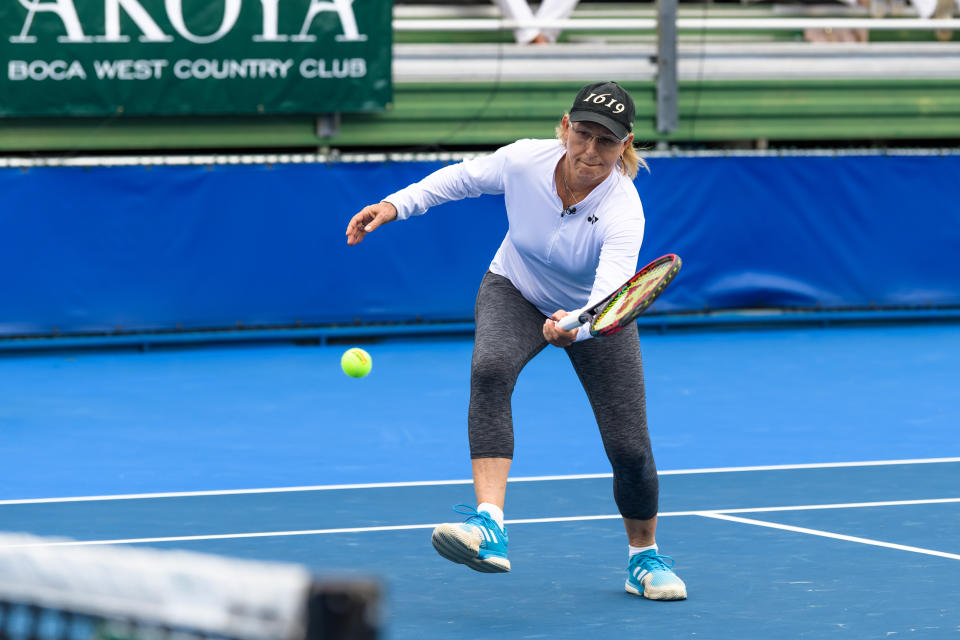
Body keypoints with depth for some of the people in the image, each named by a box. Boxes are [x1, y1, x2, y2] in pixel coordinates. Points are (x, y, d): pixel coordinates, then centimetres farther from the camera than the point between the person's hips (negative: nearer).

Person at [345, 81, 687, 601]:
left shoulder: (622, 212, -34)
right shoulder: (524, 160, -25)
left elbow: (609, 299, -49)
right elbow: (463, 177, -2)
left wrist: (576, 326, -68)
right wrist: (397, 204, -8)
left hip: (591, 311, -1)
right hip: (515, 292, 1)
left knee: (629, 448, -7)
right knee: (489, 370, -34)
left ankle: (645, 557, 25)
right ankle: (489, 527, -44)